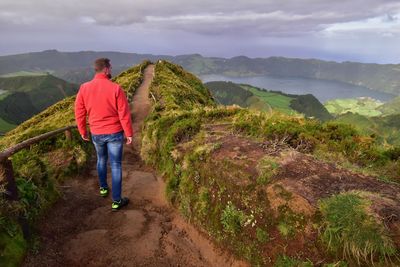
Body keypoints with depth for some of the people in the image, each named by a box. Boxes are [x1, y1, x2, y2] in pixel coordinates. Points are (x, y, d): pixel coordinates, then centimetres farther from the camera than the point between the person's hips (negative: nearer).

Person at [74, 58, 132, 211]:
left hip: (96, 134, 4)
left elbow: (79, 113, 1)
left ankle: (103, 188, 43)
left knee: (101, 160, 28)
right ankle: (116, 201, 13)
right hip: (115, 133, -4)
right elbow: (124, 114, -14)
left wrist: (83, 131, 15)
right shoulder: (115, 88, -17)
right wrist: (129, 133, -4)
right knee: (116, 166, 5)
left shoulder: (84, 88, -6)